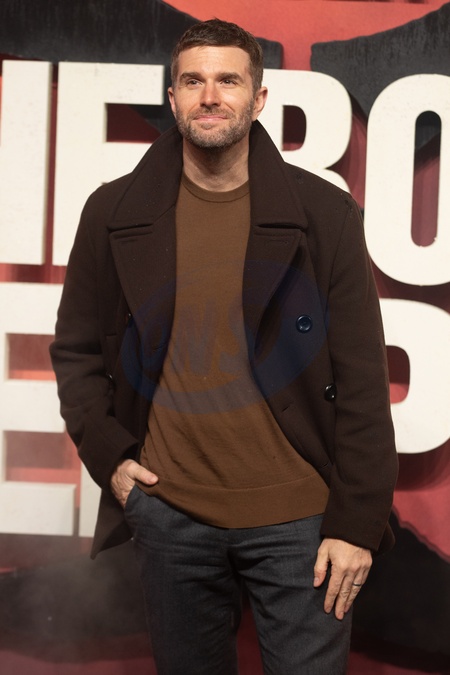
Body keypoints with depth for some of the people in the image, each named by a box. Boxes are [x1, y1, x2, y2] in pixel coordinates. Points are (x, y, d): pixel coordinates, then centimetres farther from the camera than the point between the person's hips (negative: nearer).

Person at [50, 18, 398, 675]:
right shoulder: (113, 213, 2)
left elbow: (362, 380, -4)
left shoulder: (324, 214, -4)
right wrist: (107, 455, -3)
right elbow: (76, 350, 11)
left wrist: (356, 522, -7)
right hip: (168, 511, 2)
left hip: (298, 519, -1)